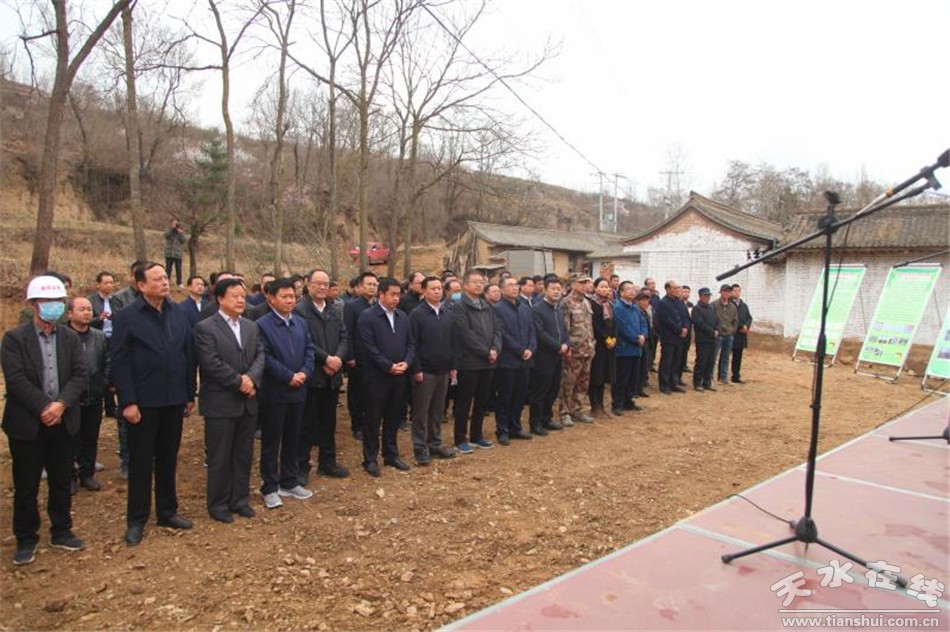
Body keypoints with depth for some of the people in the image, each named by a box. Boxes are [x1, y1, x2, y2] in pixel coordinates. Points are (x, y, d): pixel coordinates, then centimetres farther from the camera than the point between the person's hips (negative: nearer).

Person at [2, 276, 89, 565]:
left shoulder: (71, 337, 5)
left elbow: (80, 375, -3)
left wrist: (60, 404, -17)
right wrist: (44, 408, -19)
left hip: (63, 422, 3)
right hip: (27, 423, -3)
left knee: (61, 482, 13)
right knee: (25, 486, 7)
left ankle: (61, 531, 27)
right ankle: (26, 540, 22)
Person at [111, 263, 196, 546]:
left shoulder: (178, 312, 4)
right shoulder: (127, 317, -7)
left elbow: (189, 354, 6)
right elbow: (119, 361, -9)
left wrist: (190, 394, 5)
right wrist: (127, 401, -14)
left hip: (174, 399, 4)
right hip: (143, 401, -4)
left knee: (168, 457, 15)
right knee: (141, 460, 7)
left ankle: (167, 511, 28)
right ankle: (136, 520, 20)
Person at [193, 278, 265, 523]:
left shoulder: (251, 327, 12)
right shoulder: (205, 328, -8)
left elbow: (260, 355, 3)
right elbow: (211, 364, -17)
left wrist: (251, 379, -15)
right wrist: (239, 382, -15)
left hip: (248, 402, 6)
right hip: (220, 404, -6)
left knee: (244, 455, 13)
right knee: (219, 457, 6)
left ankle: (240, 499, 26)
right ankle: (218, 504, 19)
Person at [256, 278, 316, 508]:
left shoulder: (301, 323, 11)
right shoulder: (263, 325, -9)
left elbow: (309, 350, 8)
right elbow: (265, 358, -16)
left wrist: (304, 372, -9)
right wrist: (289, 376, -17)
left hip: (298, 390, 6)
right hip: (274, 392, -6)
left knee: (292, 438, 14)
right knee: (271, 441, 5)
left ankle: (289, 482, 26)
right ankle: (270, 488, 15)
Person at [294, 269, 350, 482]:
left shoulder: (334, 311, 12)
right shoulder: (299, 310, -10)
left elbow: (344, 337, 8)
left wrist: (338, 357, -10)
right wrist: (326, 359, -17)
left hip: (332, 375, 6)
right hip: (311, 375, -6)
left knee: (328, 423, 15)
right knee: (307, 424, 3)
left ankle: (327, 462, 27)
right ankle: (301, 466, 15)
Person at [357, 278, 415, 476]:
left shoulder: (403, 317, 10)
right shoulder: (367, 316, -9)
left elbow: (410, 344, 11)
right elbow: (369, 347, -15)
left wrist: (406, 363, -7)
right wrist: (389, 366, -15)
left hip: (399, 376, 6)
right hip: (376, 376, -5)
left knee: (393, 418, 14)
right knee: (373, 419, 4)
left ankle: (391, 455, 26)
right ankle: (370, 459, 15)